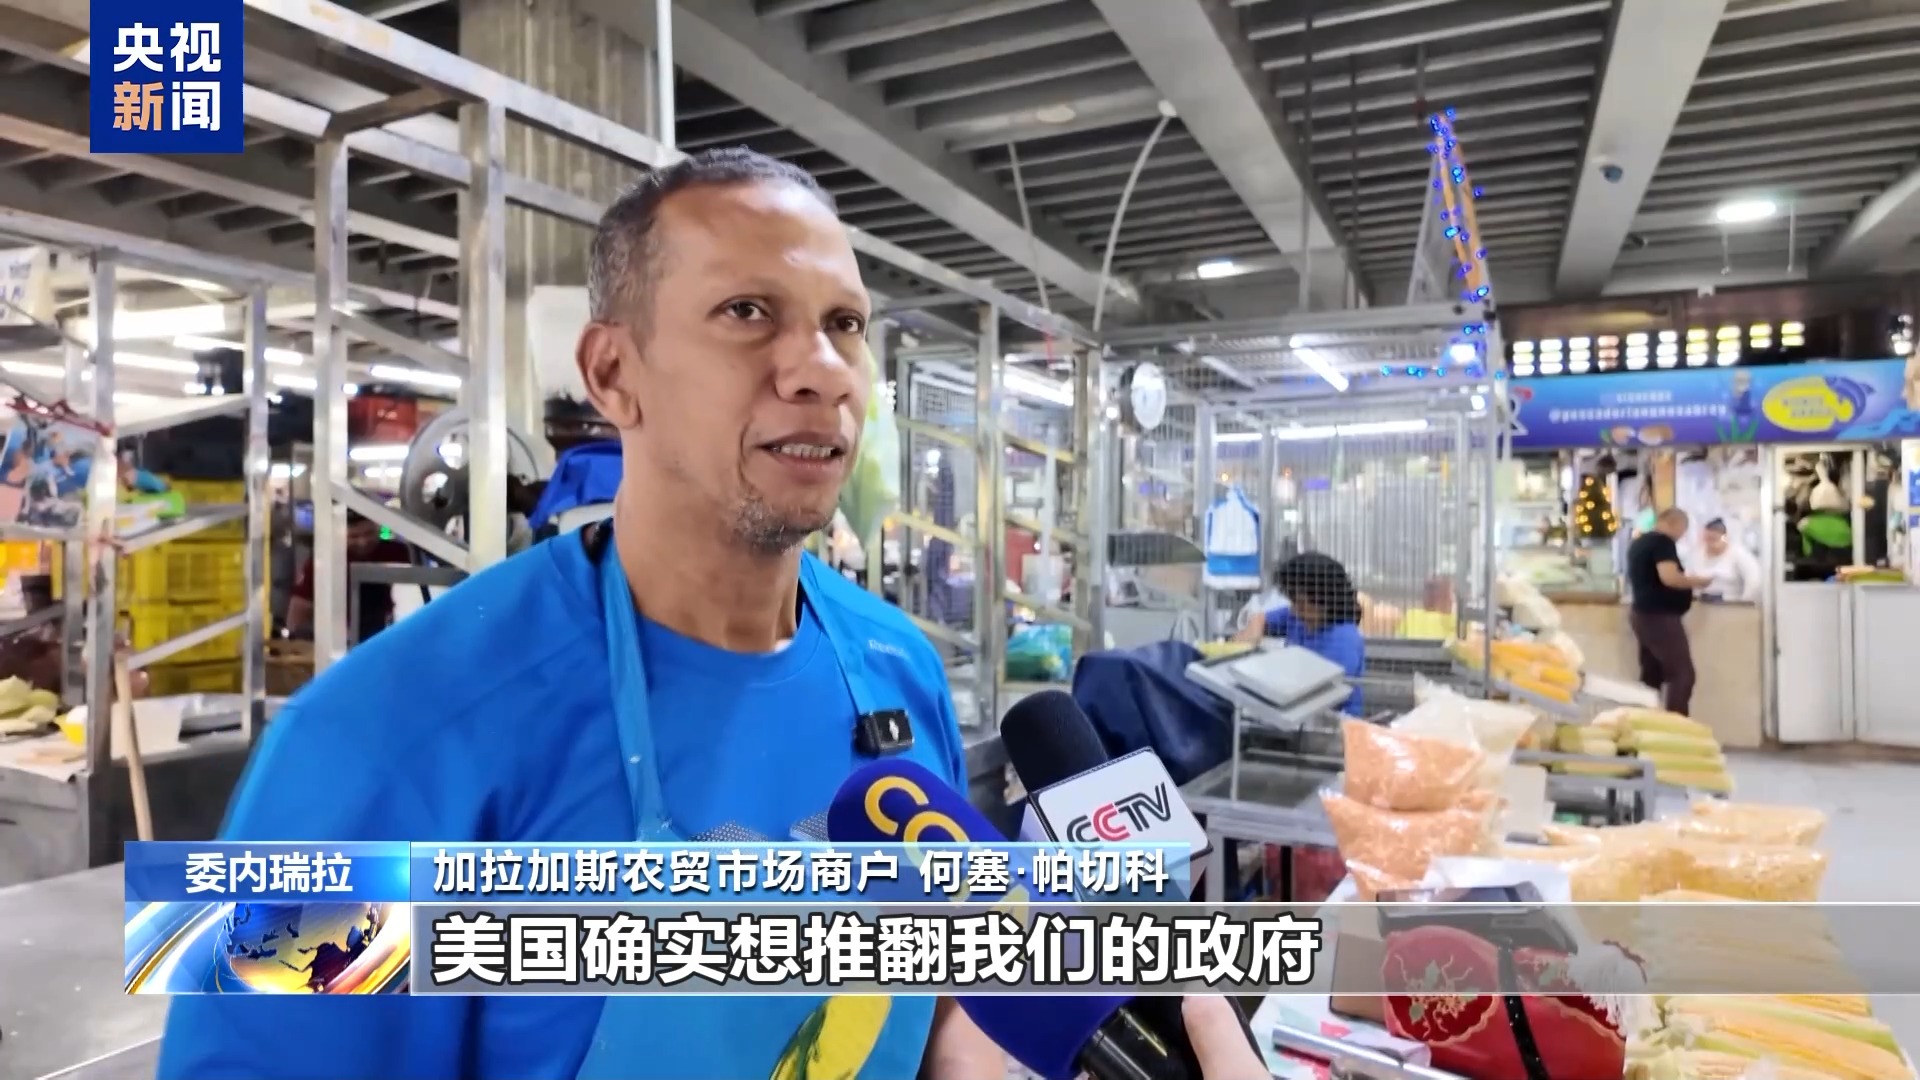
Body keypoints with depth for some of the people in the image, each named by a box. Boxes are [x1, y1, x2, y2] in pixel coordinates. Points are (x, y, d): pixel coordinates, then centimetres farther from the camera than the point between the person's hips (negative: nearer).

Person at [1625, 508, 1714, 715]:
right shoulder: (1663, 542, -13)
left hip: (1643, 614, 10)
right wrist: (1698, 581, -10)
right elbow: (1669, 577, -25)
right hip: (1661, 617, -10)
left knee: (1651, 675, 12)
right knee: (1682, 674, -9)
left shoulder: (1638, 542, 16)